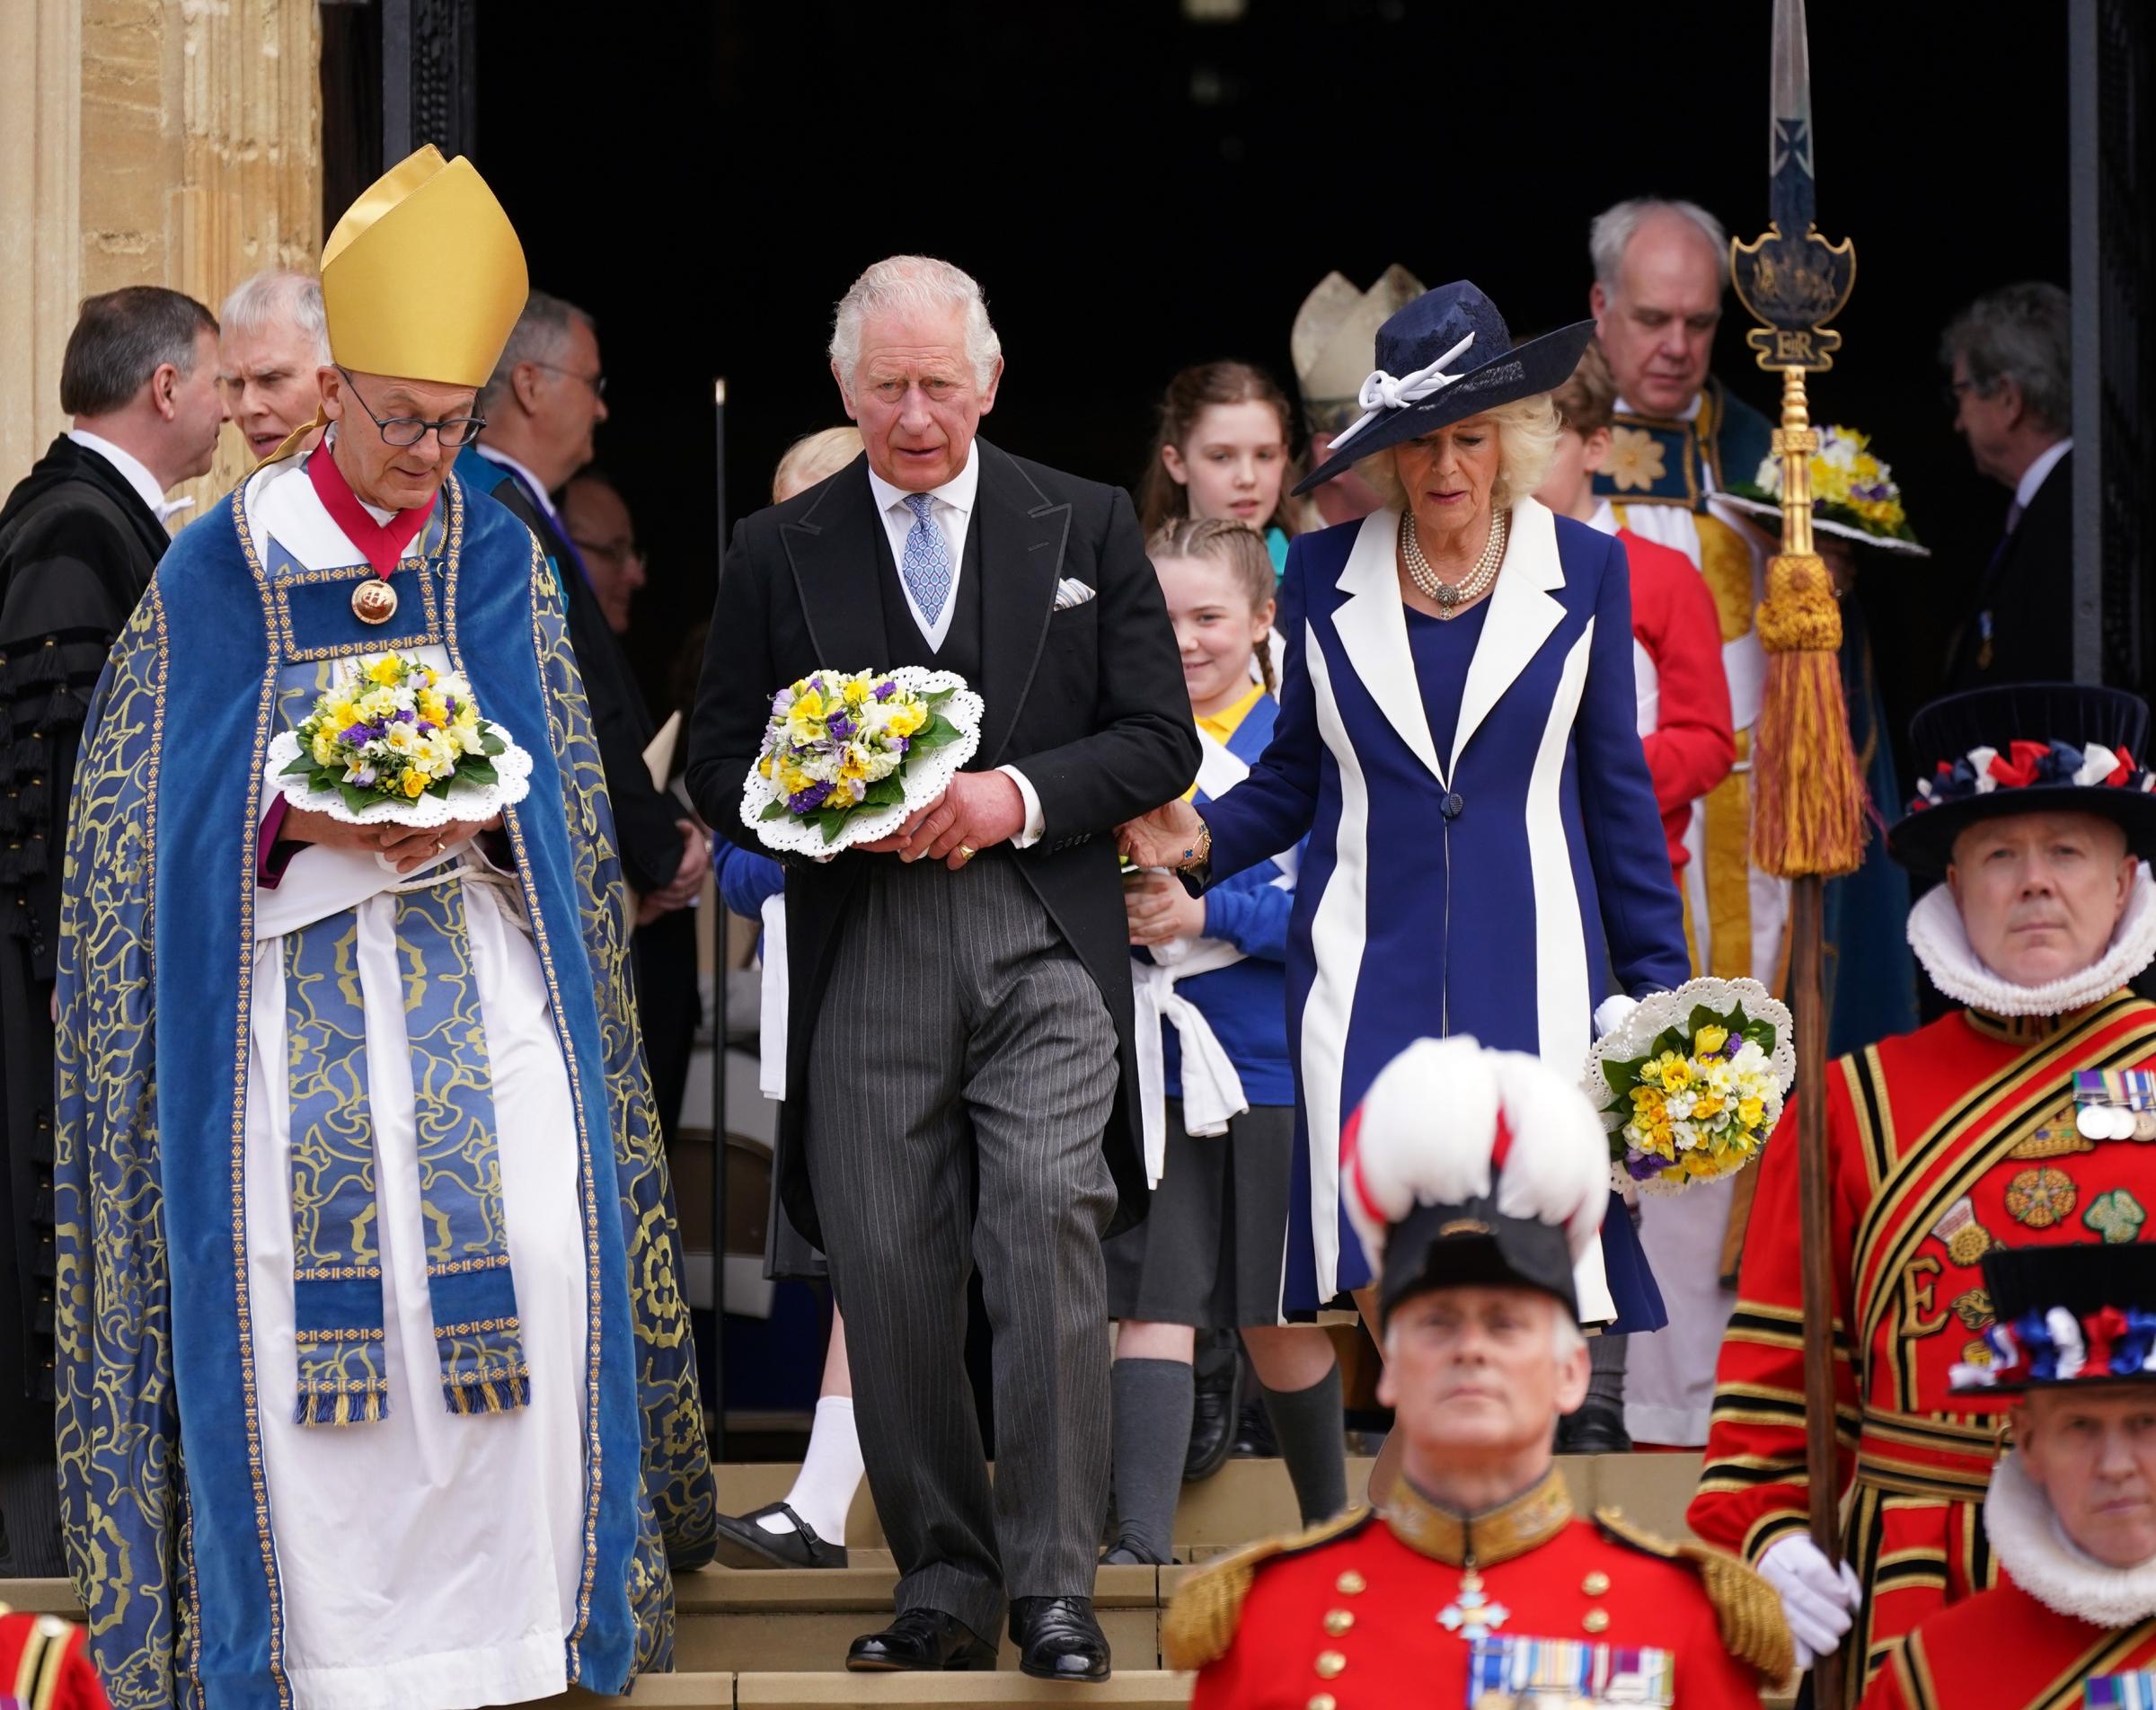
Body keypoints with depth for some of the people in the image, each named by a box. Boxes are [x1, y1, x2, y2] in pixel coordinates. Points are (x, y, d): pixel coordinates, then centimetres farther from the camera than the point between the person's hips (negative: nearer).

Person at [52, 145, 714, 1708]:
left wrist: (476, 817, -11)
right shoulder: (218, 573, 2)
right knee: (296, 1277, -10)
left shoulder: (500, 559, 9)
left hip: (481, 973, 2)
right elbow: (155, 811, 2)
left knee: (538, 1252, -11)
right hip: (290, 983, -2)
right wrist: (306, 821, -15)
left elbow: (562, 788, 10)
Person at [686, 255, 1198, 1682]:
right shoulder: (779, 552, 11)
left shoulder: (1087, 527, 10)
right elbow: (723, 770, 11)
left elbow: (1160, 743, 7)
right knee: (891, 1276, 1)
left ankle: (1053, 1582, -9)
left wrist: (1014, 796, -9)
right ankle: (945, 1580, 12)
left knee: (1049, 1233, -15)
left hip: (1044, 942, -1)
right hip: (865, 962, 2)